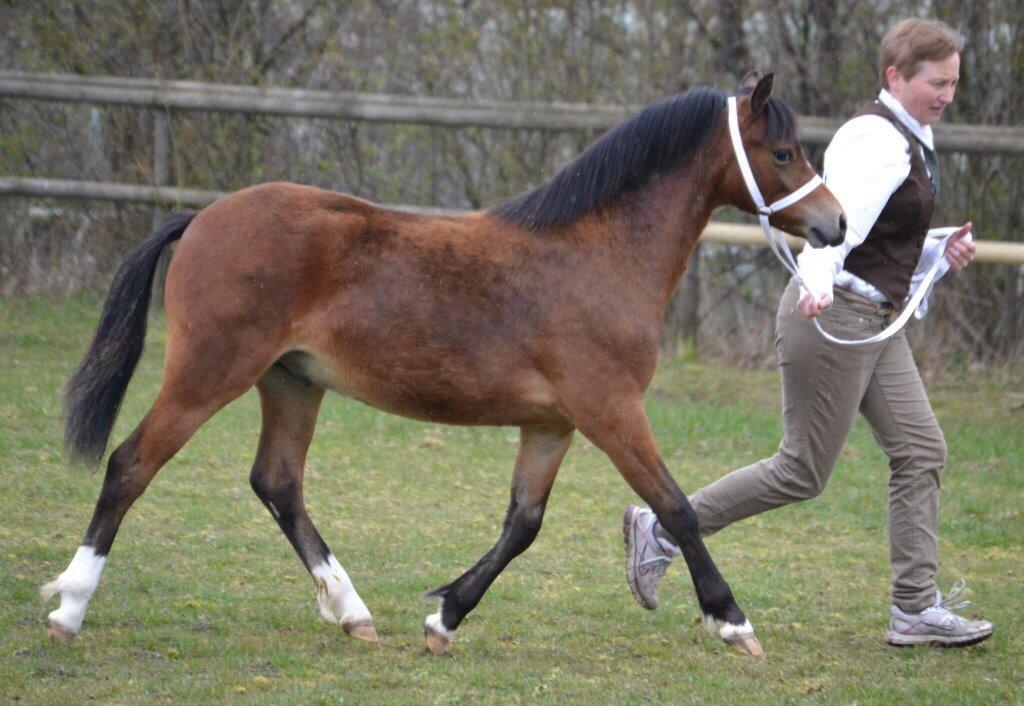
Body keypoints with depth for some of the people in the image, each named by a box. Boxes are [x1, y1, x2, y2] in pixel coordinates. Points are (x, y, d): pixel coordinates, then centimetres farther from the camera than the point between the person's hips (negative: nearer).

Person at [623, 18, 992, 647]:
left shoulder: (910, 142, 17)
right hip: (834, 316, -10)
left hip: (875, 320, 10)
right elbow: (840, 218, -32)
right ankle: (664, 529, 7)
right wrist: (818, 284, -49)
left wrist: (943, 254, 9)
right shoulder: (879, 141, -16)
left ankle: (917, 608, 4)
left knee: (921, 449, 3)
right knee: (804, 471, -4)